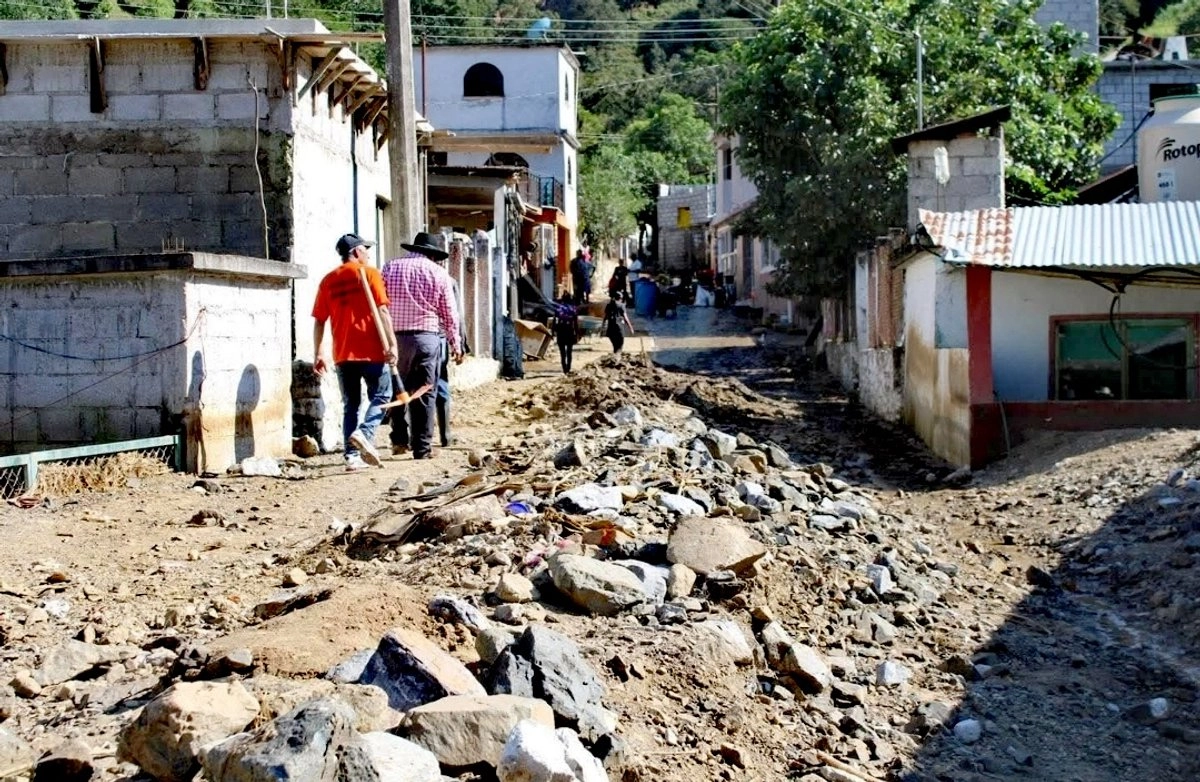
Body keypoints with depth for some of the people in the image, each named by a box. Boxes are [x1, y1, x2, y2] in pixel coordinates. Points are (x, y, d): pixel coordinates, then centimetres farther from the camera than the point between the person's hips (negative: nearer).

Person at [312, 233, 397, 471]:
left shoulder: (328, 281, 10)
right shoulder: (369, 273, -2)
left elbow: (319, 321, 8)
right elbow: (382, 311, -10)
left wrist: (318, 354, 11)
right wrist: (391, 344, -11)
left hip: (342, 354, 4)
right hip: (371, 351, -4)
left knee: (350, 404, 10)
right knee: (380, 396, 8)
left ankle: (352, 456, 5)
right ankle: (365, 433, -17)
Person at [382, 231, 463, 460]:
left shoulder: (390, 267, 7)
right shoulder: (438, 273, 4)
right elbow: (449, 314, 6)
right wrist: (455, 344, 17)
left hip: (395, 336, 2)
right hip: (427, 336, -2)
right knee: (425, 393, 3)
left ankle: (399, 439, 13)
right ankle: (422, 447, 3)